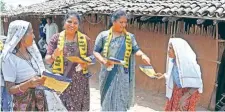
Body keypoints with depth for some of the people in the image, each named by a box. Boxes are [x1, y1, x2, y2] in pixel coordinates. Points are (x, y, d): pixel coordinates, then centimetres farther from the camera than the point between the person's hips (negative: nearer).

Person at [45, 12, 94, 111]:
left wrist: (85, 64, -15)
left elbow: (90, 57, 7)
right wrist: (53, 56, -23)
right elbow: (47, 59, -1)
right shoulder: (56, 38, 0)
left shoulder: (85, 39, 3)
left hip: (79, 80, 1)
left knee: (78, 106, 7)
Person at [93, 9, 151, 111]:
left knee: (121, 100, 5)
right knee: (108, 99, 9)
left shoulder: (130, 37, 6)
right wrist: (103, 60, -18)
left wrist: (142, 55, -22)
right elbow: (96, 51, 0)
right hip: (108, 73, -1)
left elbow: (136, 49, 0)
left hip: (123, 75, 1)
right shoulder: (103, 35, 0)